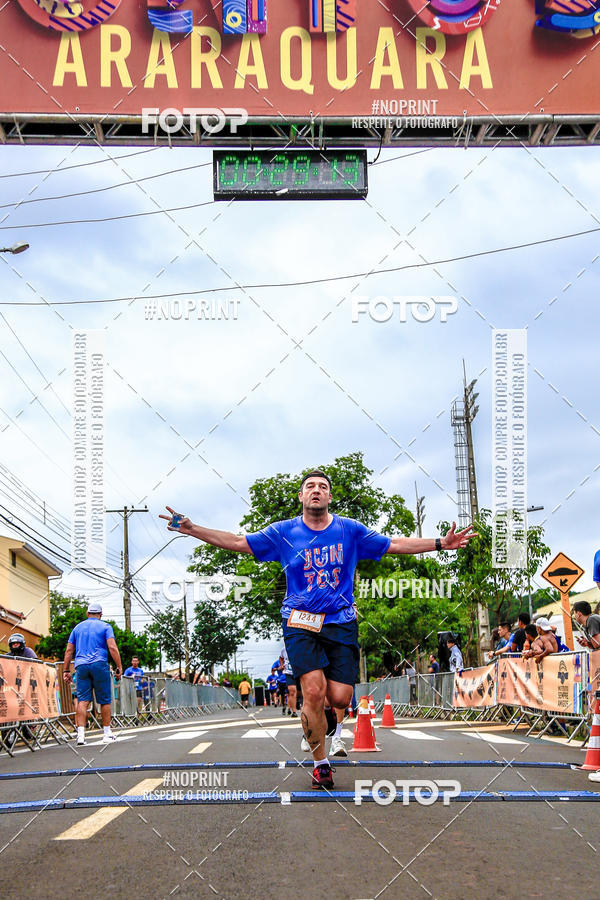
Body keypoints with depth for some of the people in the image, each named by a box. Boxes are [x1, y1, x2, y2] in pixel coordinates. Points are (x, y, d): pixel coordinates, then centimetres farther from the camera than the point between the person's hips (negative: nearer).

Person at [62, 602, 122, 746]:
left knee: (82, 700, -2)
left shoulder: (78, 627, 18)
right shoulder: (105, 627, 6)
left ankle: (81, 733, -14)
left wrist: (66, 670, 17)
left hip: (81, 665, 3)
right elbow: (112, 647, -7)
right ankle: (107, 733, 11)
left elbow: (69, 650, 15)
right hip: (99, 664, -3)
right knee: (104, 700, 6)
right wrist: (119, 667, -6)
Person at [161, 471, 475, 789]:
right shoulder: (282, 532, 4)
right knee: (314, 692, -17)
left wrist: (441, 543, 5)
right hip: (300, 621, -1)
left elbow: (394, 544, 11)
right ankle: (320, 763, 2)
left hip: (341, 622, 1)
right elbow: (238, 542, 7)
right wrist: (193, 530, -2)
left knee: (340, 699, -8)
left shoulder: (350, 530, 6)